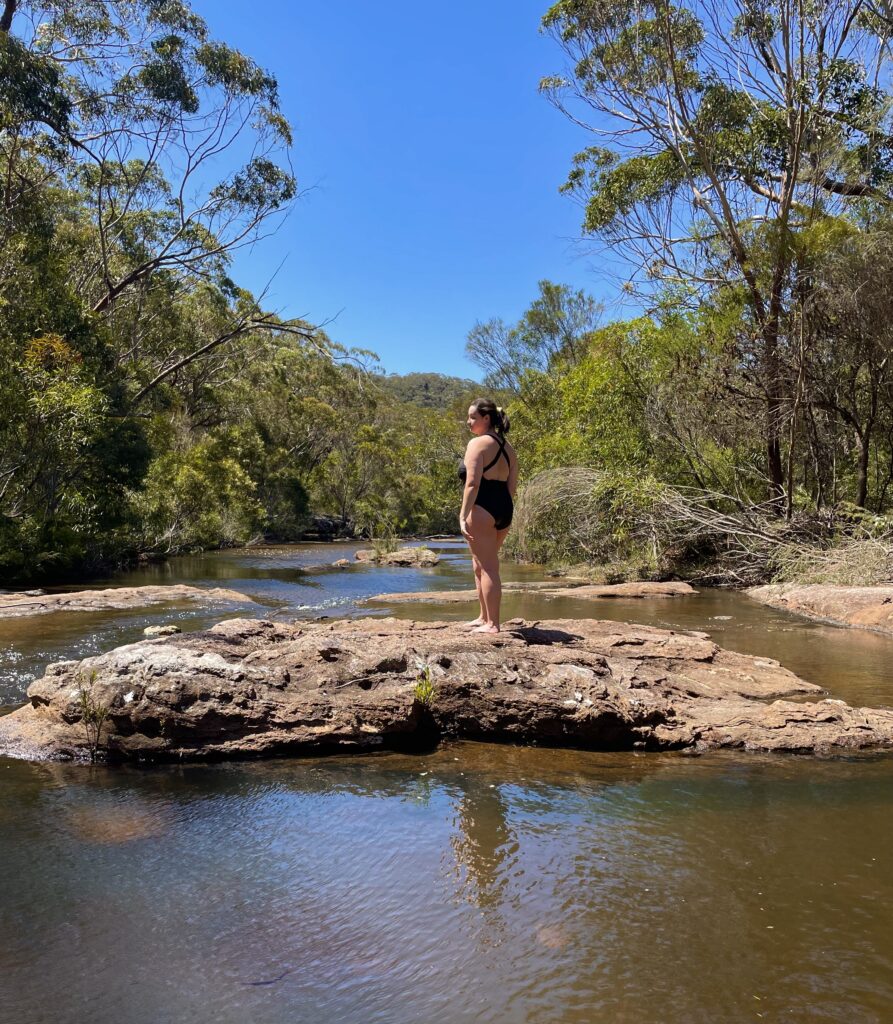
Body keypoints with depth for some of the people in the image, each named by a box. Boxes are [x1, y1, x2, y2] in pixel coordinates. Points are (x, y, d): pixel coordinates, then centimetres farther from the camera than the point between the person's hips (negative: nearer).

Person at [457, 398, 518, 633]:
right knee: (480, 566, 20)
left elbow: (472, 483, -17)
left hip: (482, 509, -9)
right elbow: (512, 485, 14)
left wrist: (463, 516, -18)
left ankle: (492, 623, -1)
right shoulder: (507, 447, 17)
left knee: (487, 568, -4)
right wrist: (504, 512, 18)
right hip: (504, 509, 9)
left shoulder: (478, 443, -9)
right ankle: (484, 617, 28)